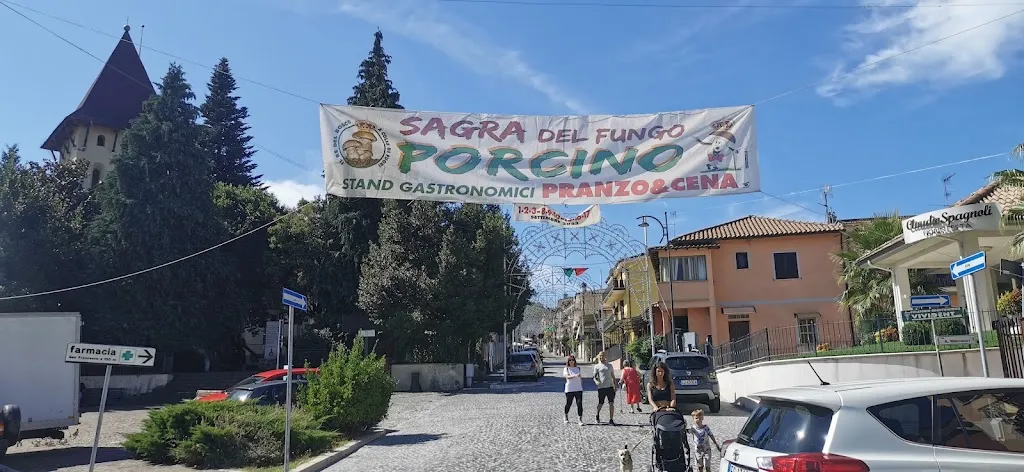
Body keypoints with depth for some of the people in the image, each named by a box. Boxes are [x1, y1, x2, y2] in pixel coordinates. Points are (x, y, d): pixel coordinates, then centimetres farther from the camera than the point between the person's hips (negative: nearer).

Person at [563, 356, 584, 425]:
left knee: (579, 404, -8)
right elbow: (567, 376, -22)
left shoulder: (578, 368, 10)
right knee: (568, 404, 8)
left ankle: (580, 420, -7)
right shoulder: (566, 369, -3)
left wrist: (581, 387, 16)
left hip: (578, 389, 3)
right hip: (569, 389, -2)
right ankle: (566, 417, 34)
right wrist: (575, 376, -38)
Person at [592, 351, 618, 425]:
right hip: (601, 387, -2)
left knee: (611, 403, -7)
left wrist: (615, 385, 13)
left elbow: (613, 376, 20)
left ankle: (611, 420, -2)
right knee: (600, 404, 6)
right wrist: (596, 381, -20)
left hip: (610, 386, 2)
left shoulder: (610, 365, 15)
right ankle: (597, 415, 34)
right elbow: (594, 376, 1)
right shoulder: (597, 366, 7)